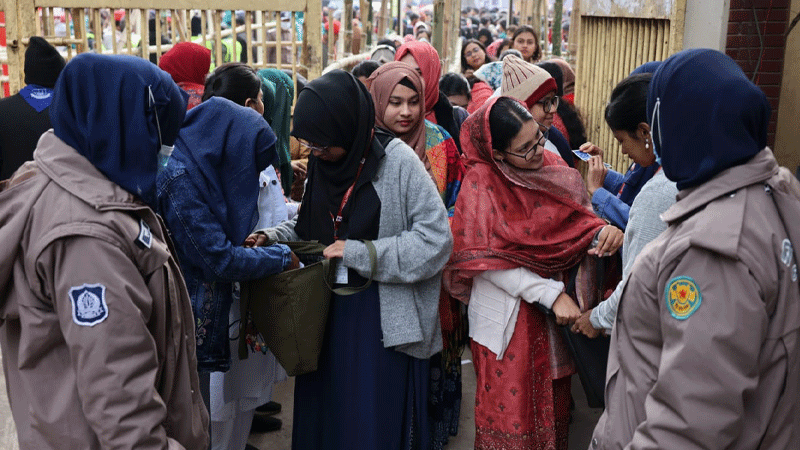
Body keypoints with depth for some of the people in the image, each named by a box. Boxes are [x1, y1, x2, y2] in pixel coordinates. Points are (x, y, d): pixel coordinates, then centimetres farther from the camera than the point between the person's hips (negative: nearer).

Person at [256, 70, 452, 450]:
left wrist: (359, 253, -18)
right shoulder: (322, 162, 5)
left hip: (382, 316, -5)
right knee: (323, 412, 13)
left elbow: (435, 239, -18)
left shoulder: (396, 161, -14)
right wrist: (273, 237, -1)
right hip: (327, 310, 5)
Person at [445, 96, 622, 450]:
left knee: (553, 402, 16)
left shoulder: (550, 165, 1)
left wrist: (603, 231, -19)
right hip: (509, 318, -5)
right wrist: (551, 294, -23)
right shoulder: (481, 182, -15)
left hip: (555, 314, 5)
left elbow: (576, 218, 5)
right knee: (512, 410, 6)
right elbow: (488, 261, -18)